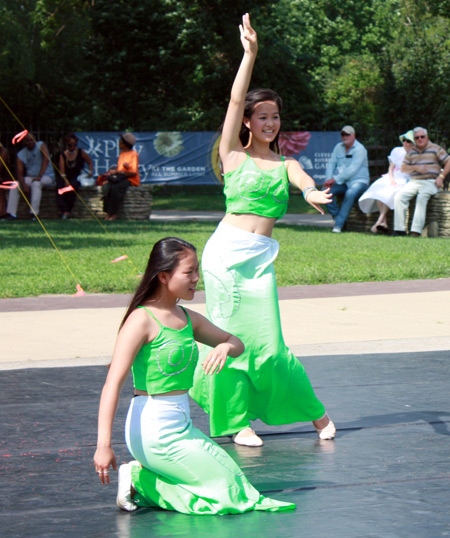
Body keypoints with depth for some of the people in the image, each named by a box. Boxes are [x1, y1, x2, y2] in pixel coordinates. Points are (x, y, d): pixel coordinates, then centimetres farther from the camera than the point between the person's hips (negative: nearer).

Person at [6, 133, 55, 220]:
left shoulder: (41, 146, -7)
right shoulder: (21, 155, 1)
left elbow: (46, 160, -21)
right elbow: (19, 173, -5)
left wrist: (39, 176, -31)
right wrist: (24, 185, -25)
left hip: (47, 177, -4)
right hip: (30, 177, 5)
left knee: (36, 184, -36)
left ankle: (34, 213, -41)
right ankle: (12, 214, -17)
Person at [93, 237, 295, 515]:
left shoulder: (189, 319, 10)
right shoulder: (142, 320, -14)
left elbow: (237, 343, 24)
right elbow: (114, 383, -20)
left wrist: (225, 347, -3)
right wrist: (104, 445, -27)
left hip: (182, 426, 8)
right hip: (154, 431, -8)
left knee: (234, 478, 6)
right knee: (226, 491, -8)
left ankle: (144, 478, 7)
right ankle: (139, 481, 0)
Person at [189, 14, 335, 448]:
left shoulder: (286, 165, 14)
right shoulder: (234, 155, 7)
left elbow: (303, 180, -8)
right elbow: (235, 101, -1)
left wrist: (311, 193, -32)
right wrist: (250, 53, -8)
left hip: (262, 256, 1)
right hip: (226, 250, -1)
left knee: (266, 342, -3)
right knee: (232, 336, -1)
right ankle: (238, 421, 10)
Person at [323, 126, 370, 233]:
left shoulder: (360, 149, -10)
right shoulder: (338, 147, 11)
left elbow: (352, 169, -19)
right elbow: (331, 163, 8)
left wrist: (335, 179, -24)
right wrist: (328, 179, -11)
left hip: (358, 181, -6)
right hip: (341, 182, 6)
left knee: (350, 194, -37)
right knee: (326, 191, -22)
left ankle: (338, 224, -33)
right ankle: (337, 217, -13)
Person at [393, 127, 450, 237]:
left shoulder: (435, 149, 6)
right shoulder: (411, 152, 18)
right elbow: (403, 169, 16)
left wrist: (441, 177, -8)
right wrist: (416, 167, -3)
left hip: (430, 182, -4)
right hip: (414, 181, 4)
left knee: (422, 197, -35)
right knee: (399, 196, -22)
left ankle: (416, 231, -40)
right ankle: (399, 229, -23)